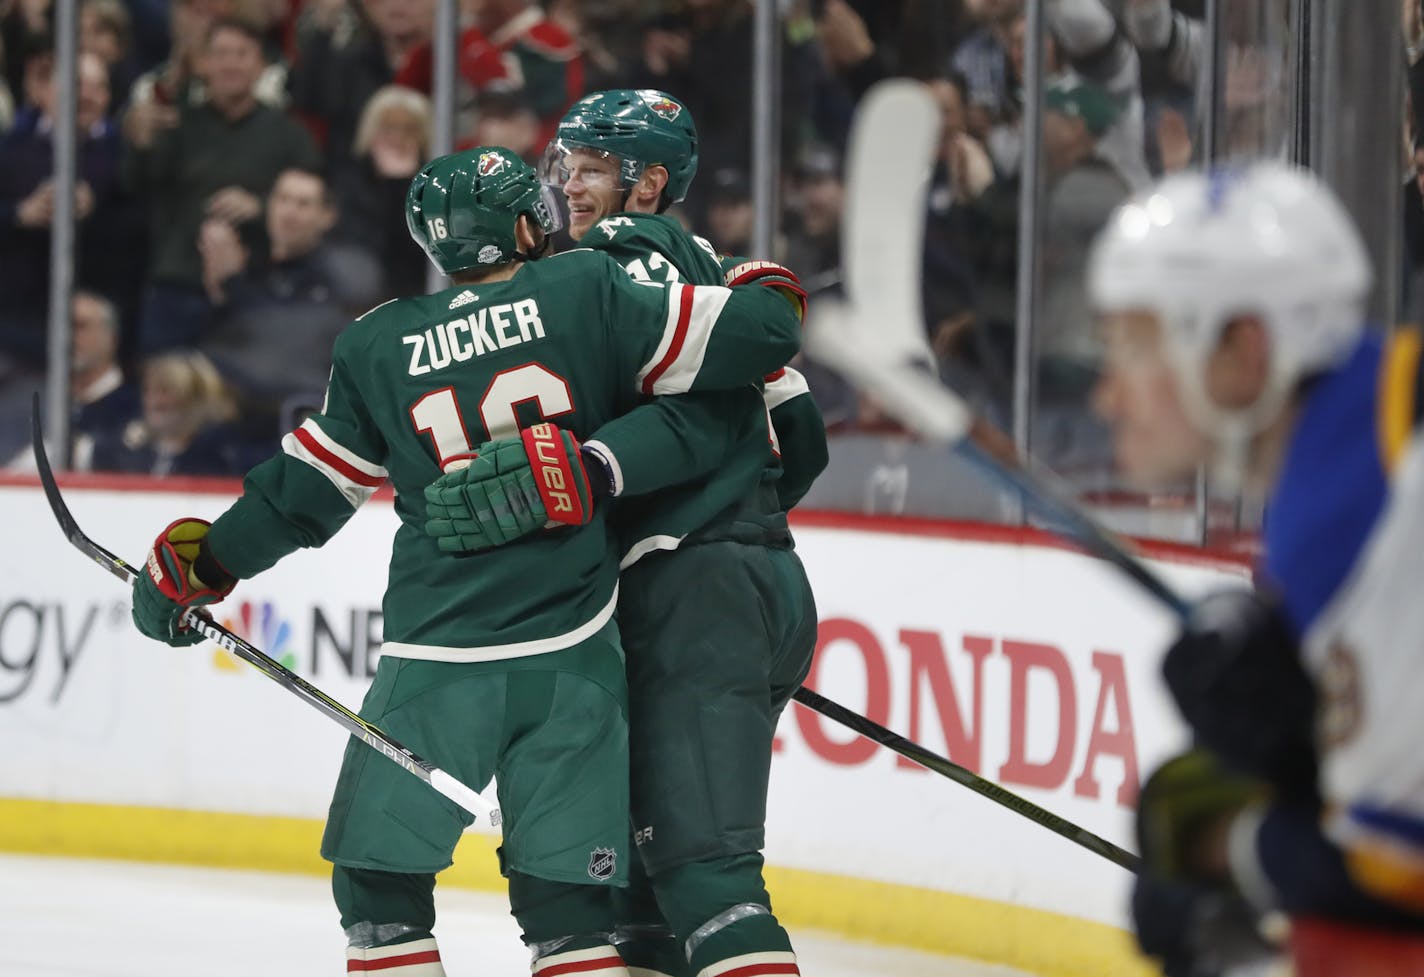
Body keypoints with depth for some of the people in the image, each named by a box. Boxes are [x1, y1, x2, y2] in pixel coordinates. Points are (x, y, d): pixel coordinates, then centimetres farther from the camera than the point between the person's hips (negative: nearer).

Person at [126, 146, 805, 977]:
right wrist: (769, 301, 19)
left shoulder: (376, 349, 6)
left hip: (435, 664, 0)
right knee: (566, 899, 4)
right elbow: (758, 331, -5)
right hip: (572, 659, 0)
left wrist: (193, 565, 27)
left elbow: (304, 495, 13)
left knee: (379, 879, 11)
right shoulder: (587, 293, 0)